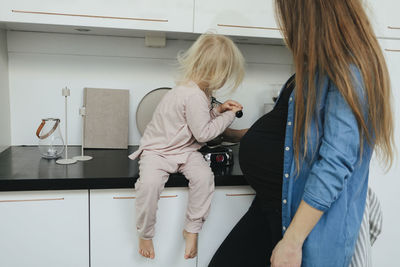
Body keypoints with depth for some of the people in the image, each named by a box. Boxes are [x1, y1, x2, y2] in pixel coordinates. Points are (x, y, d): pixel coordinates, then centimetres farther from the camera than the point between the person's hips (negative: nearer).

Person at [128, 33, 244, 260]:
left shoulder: (199, 90, 6)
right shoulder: (194, 96, -25)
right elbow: (203, 132, -18)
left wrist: (217, 110, 4)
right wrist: (228, 116, -8)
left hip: (185, 149, 8)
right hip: (157, 150, -8)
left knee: (204, 176, -20)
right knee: (149, 183, -32)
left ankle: (192, 229, -3)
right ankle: (145, 234, -6)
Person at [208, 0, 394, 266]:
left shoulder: (349, 73, -17)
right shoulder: (315, 69, 12)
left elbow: (335, 165, -24)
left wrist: (292, 242, -24)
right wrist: (236, 134, 30)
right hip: (272, 205, 8)